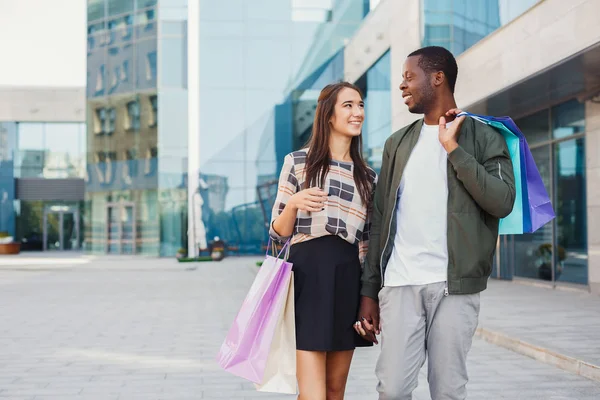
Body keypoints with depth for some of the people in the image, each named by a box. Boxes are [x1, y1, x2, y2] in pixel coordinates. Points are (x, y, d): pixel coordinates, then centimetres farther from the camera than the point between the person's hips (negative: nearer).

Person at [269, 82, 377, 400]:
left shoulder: (367, 177, 13)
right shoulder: (298, 162, 1)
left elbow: (366, 241, 14)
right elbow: (278, 234, 3)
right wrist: (293, 204, -17)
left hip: (348, 278, 4)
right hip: (309, 274, -4)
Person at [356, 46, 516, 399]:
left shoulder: (483, 137, 4)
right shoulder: (398, 143, 15)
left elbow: (503, 202, -11)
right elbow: (381, 220, 13)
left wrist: (453, 148, -11)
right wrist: (369, 291, 9)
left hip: (454, 285, -3)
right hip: (399, 284, 3)